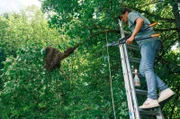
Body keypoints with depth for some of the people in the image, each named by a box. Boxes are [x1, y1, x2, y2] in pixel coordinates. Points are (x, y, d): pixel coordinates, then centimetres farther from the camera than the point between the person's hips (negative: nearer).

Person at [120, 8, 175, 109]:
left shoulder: (131, 14, 13)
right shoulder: (132, 22, 38)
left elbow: (140, 20, -10)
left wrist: (132, 36, -18)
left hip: (148, 41, -9)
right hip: (149, 42, 9)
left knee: (147, 68, -21)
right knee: (142, 70, -2)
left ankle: (152, 99, -32)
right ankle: (165, 89, -15)